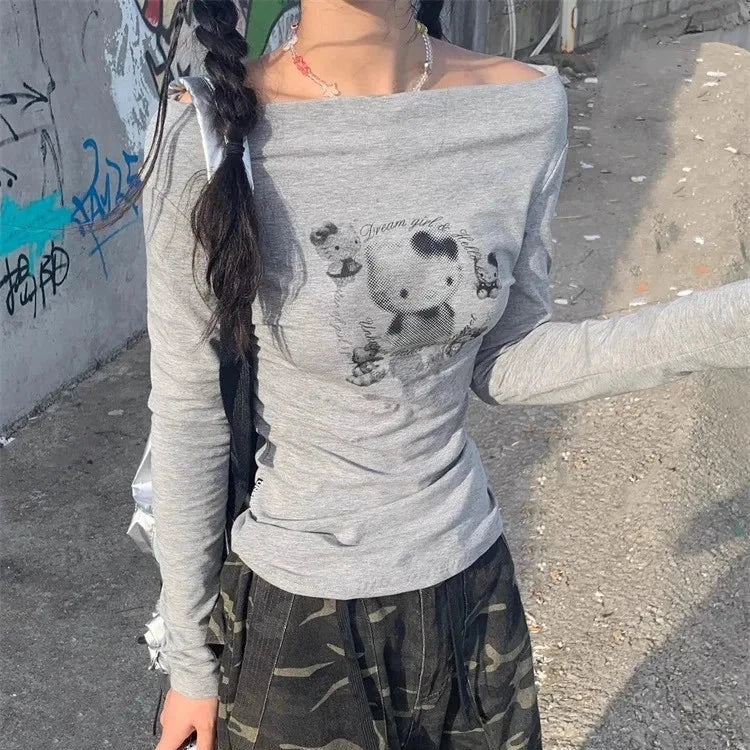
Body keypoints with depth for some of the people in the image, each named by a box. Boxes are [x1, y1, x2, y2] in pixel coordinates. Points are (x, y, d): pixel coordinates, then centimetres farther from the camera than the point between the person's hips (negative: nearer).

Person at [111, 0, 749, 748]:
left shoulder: (526, 106, -10)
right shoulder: (209, 130, -20)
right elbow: (188, 415, -11)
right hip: (294, 611, -3)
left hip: (471, 586, 4)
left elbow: (505, 364, -3)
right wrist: (190, 662, -1)